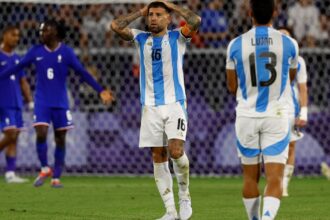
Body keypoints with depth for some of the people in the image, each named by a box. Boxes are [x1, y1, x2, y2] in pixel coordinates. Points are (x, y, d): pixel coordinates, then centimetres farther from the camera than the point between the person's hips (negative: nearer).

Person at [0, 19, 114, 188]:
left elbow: (82, 73, -4)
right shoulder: (36, 51, -1)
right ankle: (45, 169, 5)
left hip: (60, 102, 0)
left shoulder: (66, 52, -6)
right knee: (41, 133, -15)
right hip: (42, 101, 0)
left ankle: (56, 177, 12)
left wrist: (100, 90, -9)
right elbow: (17, 67, 6)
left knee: (60, 139, 3)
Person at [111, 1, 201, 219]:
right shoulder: (141, 38, 11)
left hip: (174, 103, -3)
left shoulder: (177, 37, 3)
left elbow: (195, 20, -15)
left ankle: (185, 195, 7)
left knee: (176, 151, -18)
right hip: (150, 106, 3)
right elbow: (116, 25, 2)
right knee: (158, 158, 1)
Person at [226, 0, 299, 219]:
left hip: (247, 117, 1)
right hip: (277, 117, -1)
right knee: (275, 178, -5)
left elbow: (232, 87, 5)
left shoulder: (236, 45, -4)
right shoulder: (289, 44, -3)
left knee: (250, 176, 15)